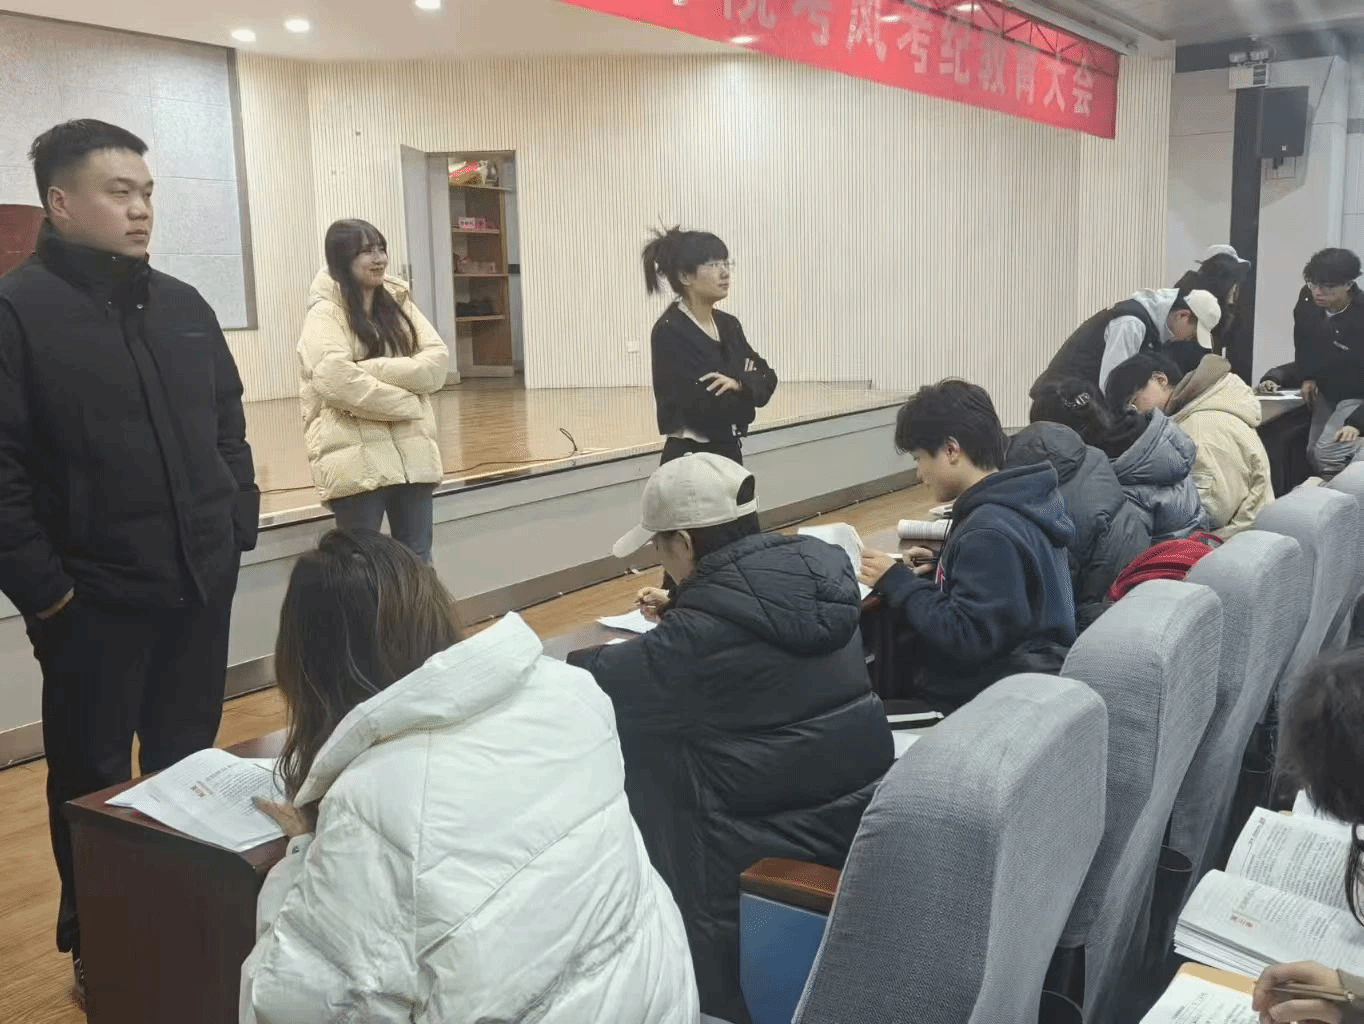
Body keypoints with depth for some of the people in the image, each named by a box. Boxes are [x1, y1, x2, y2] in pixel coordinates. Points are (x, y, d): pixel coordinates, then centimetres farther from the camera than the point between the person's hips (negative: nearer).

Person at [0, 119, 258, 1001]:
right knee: (95, 779, 11)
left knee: (189, 764, 17)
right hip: (94, 598, -5)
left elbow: (229, 426, 16)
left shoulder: (183, 306, 10)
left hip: (201, 584, 5)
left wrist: (239, 523, 9)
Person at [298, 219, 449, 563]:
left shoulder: (399, 303, 14)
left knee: (417, 561, 10)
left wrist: (373, 368, -12)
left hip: (412, 455, 5)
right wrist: (407, 404, -13)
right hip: (357, 459, -5)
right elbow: (336, 380, -20)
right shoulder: (326, 312, -4)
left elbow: (437, 363, 0)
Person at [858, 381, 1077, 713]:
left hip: (984, 707, -9)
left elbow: (965, 639, -24)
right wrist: (940, 569, 5)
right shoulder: (1014, 503, 6)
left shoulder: (990, 532, -22)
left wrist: (897, 582, -16)